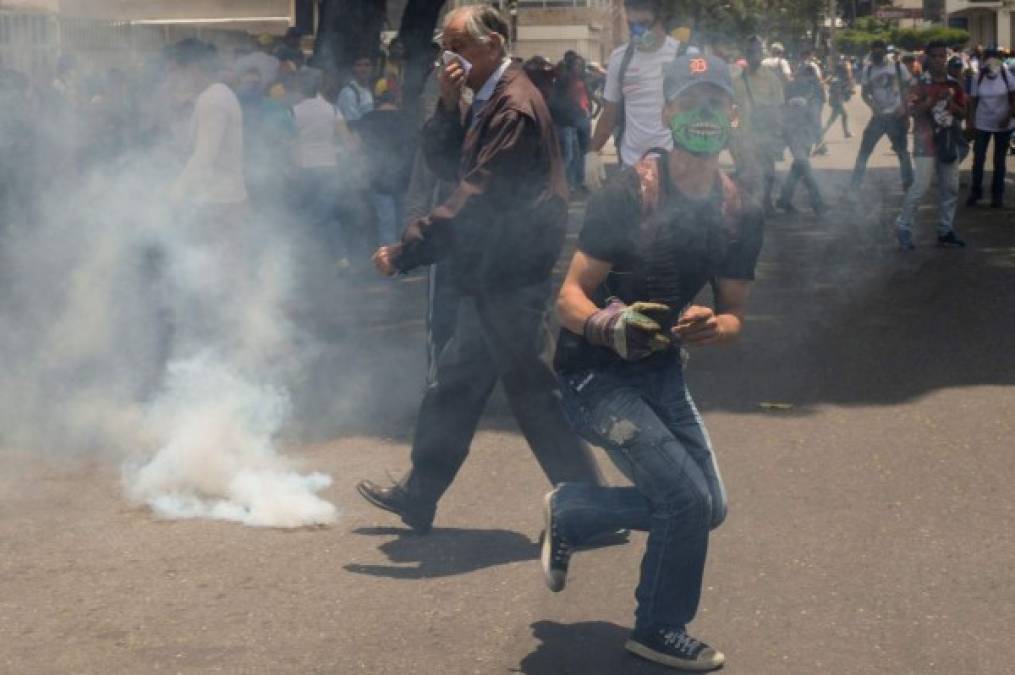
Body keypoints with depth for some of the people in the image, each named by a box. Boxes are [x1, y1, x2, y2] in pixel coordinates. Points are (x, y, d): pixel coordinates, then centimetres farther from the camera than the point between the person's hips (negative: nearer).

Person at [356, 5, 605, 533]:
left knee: (533, 391, -4)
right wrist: (449, 108, -5)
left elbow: (477, 198, -24)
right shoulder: (486, 102, 13)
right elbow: (444, 164, 11)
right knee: (453, 384, 16)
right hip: (489, 276, 10)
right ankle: (417, 495, 26)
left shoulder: (514, 107, -19)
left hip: (512, 276, -10)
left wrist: (406, 251, -24)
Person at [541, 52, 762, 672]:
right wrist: (611, 326, -42)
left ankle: (569, 511, 31)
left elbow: (734, 313, 5)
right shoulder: (630, 195, -20)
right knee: (688, 500, -16)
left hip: (662, 370, 7)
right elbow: (571, 299, -20)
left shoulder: (739, 215, -2)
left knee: (709, 508, 12)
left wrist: (712, 326, -20)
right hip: (596, 372, -7)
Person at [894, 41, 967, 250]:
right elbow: (913, 112, -14)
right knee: (920, 186, -12)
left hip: (949, 141, 6)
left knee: (950, 187, 9)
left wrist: (951, 103, -11)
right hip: (926, 141, -6)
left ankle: (946, 230, 19)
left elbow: (962, 114, 8)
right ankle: (903, 227, -3)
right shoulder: (921, 85, -6)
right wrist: (932, 100, -25)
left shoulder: (954, 85, 8)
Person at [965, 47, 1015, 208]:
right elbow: (973, 102, -1)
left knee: (1000, 160, 7)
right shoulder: (978, 78, -5)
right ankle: (975, 192, 14)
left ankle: (997, 195, 16)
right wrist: (971, 123, -5)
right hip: (982, 124, 1)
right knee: (978, 158, 1)